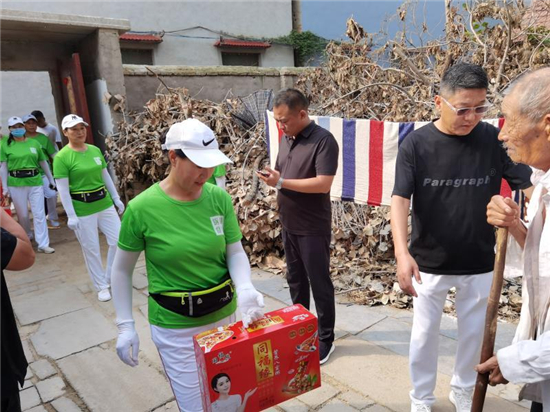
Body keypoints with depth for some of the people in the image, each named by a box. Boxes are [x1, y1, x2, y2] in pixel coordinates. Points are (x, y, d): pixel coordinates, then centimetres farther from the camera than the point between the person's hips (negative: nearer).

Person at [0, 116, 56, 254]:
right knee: (23, 215, 11)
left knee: (39, 214, 0)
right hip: (16, 184, -1)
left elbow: (43, 162, 11)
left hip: (35, 182, 1)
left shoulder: (34, 143, 5)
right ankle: (26, 237, 36)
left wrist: (51, 180, 13)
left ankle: (43, 244, 4)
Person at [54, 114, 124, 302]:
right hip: (82, 210, -5)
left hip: (105, 204, 5)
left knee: (118, 241, 7)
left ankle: (110, 278, 28)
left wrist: (117, 199, 14)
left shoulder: (95, 150, 5)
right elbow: (62, 189, -12)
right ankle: (102, 286, 23)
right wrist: (71, 216, -15)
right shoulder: (62, 157, -11)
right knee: (91, 250, 6)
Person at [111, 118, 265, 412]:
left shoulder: (219, 198, -9)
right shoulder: (142, 208, -16)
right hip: (175, 327, -3)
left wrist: (245, 289, -23)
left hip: (224, 315, 4)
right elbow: (122, 269, -4)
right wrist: (125, 325, -5)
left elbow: (236, 253, -4)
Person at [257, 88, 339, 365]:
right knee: (295, 279, 18)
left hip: (313, 228, -7)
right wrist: (271, 177, -2)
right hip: (289, 224, 8)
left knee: (319, 282, 6)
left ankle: (326, 338, 22)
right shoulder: (286, 139, 8)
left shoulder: (323, 141, -17)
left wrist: (281, 182, -23)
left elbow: (323, 184, -25)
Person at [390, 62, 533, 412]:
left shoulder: (495, 140, -8)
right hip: (429, 262, -2)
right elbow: (400, 199, -17)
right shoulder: (416, 144, -12)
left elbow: (530, 186, -7)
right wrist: (402, 253, -29)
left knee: (474, 333, 19)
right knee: (424, 334, 13)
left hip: (480, 263, 2)